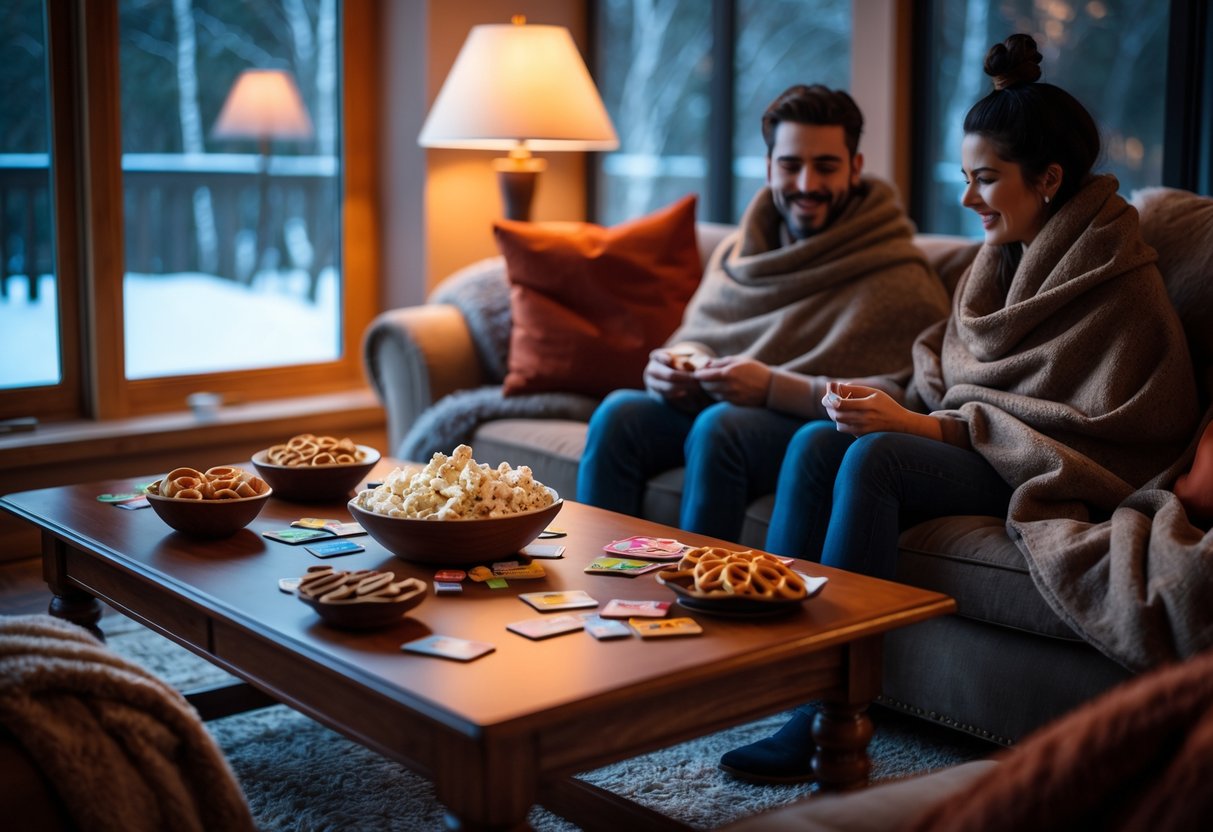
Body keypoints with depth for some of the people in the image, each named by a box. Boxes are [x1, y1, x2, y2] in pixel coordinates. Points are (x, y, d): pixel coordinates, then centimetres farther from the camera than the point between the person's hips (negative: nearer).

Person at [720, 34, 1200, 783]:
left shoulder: (1118, 280, -11)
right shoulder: (1005, 258, 13)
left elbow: (1094, 431, -17)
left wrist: (929, 426, -21)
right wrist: (881, 399, -6)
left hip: (1048, 476, -7)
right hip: (972, 447, 8)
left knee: (875, 458, -31)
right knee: (817, 442, -18)